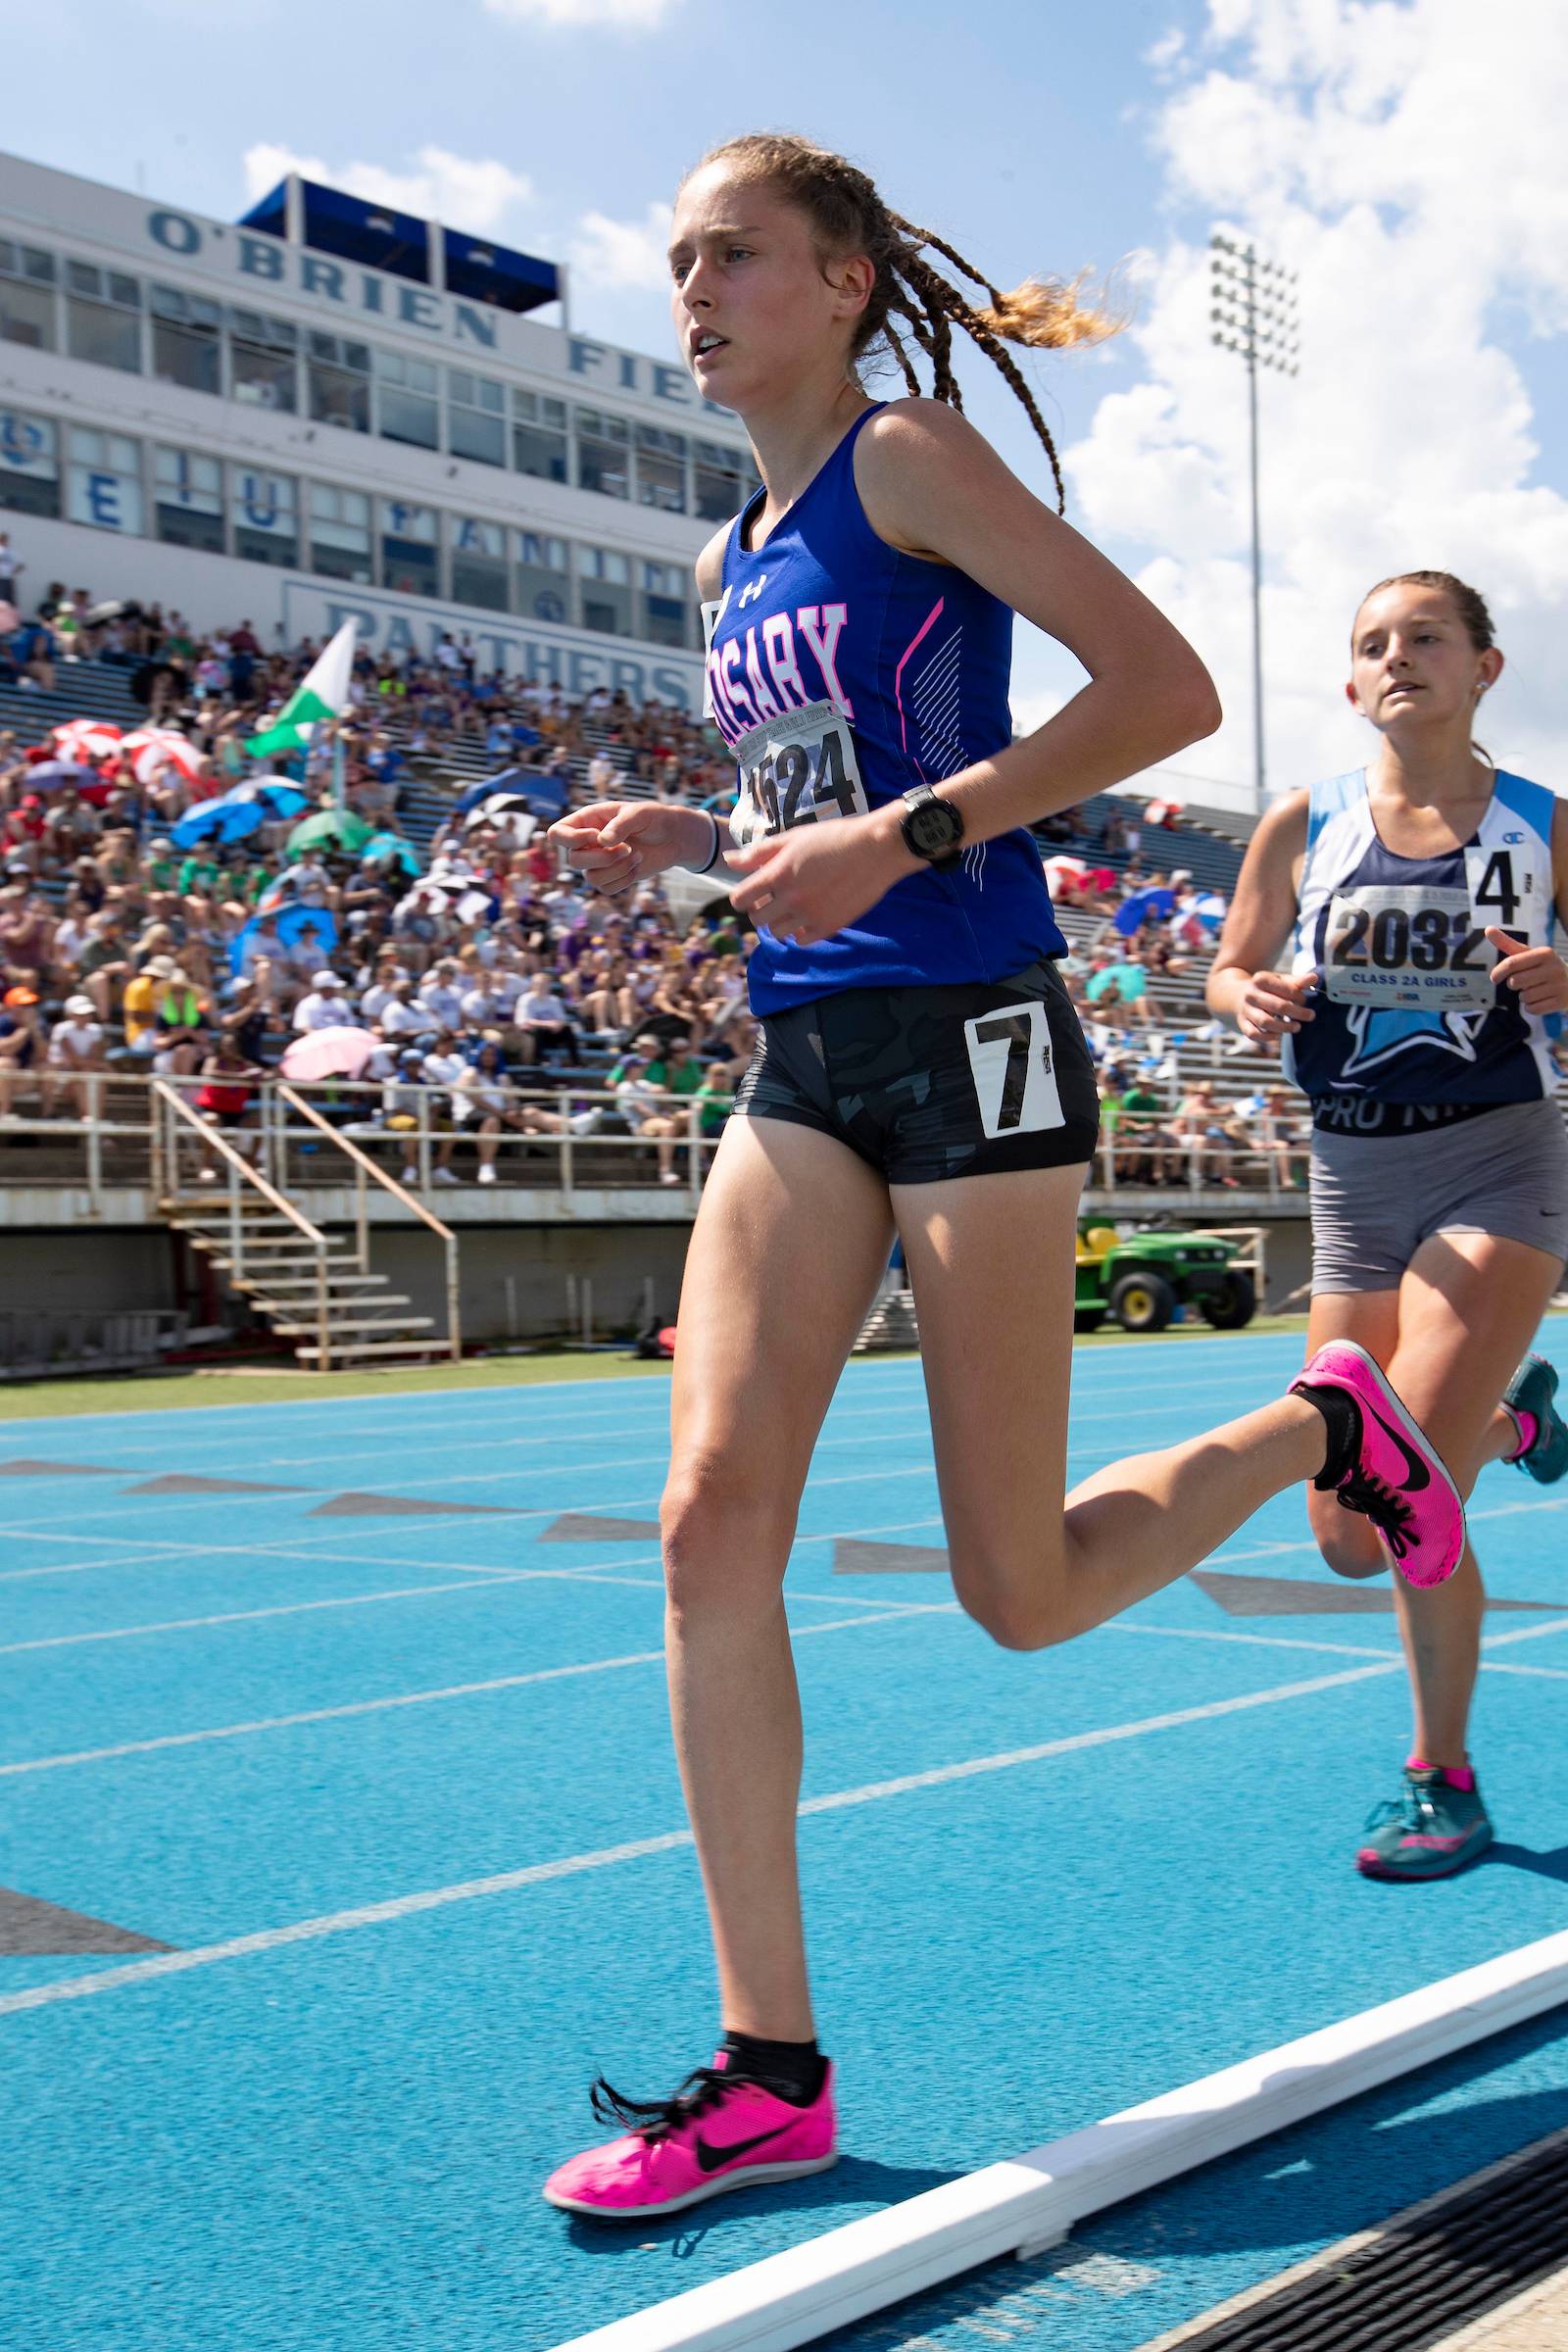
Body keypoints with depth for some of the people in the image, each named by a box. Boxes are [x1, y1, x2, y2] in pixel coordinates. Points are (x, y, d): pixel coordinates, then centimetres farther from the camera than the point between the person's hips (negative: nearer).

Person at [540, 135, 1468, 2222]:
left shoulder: (909, 454, -4)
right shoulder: (733, 561, 18)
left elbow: (1166, 688, -12)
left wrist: (901, 834, -20)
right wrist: (685, 841, 7)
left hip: (968, 1038, -7)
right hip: (802, 1057, 7)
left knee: (1024, 1595, -2)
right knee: (714, 1523, -6)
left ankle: (1326, 1424, 28)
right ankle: (769, 2071, 3)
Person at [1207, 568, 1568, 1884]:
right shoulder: (1303, 828, 2)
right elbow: (1231, 964, 13)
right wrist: (1252, 1000, -10)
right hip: (1353, 1179, 3)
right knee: (1349, 1541, 8)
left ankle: (1445, 1783, 5)